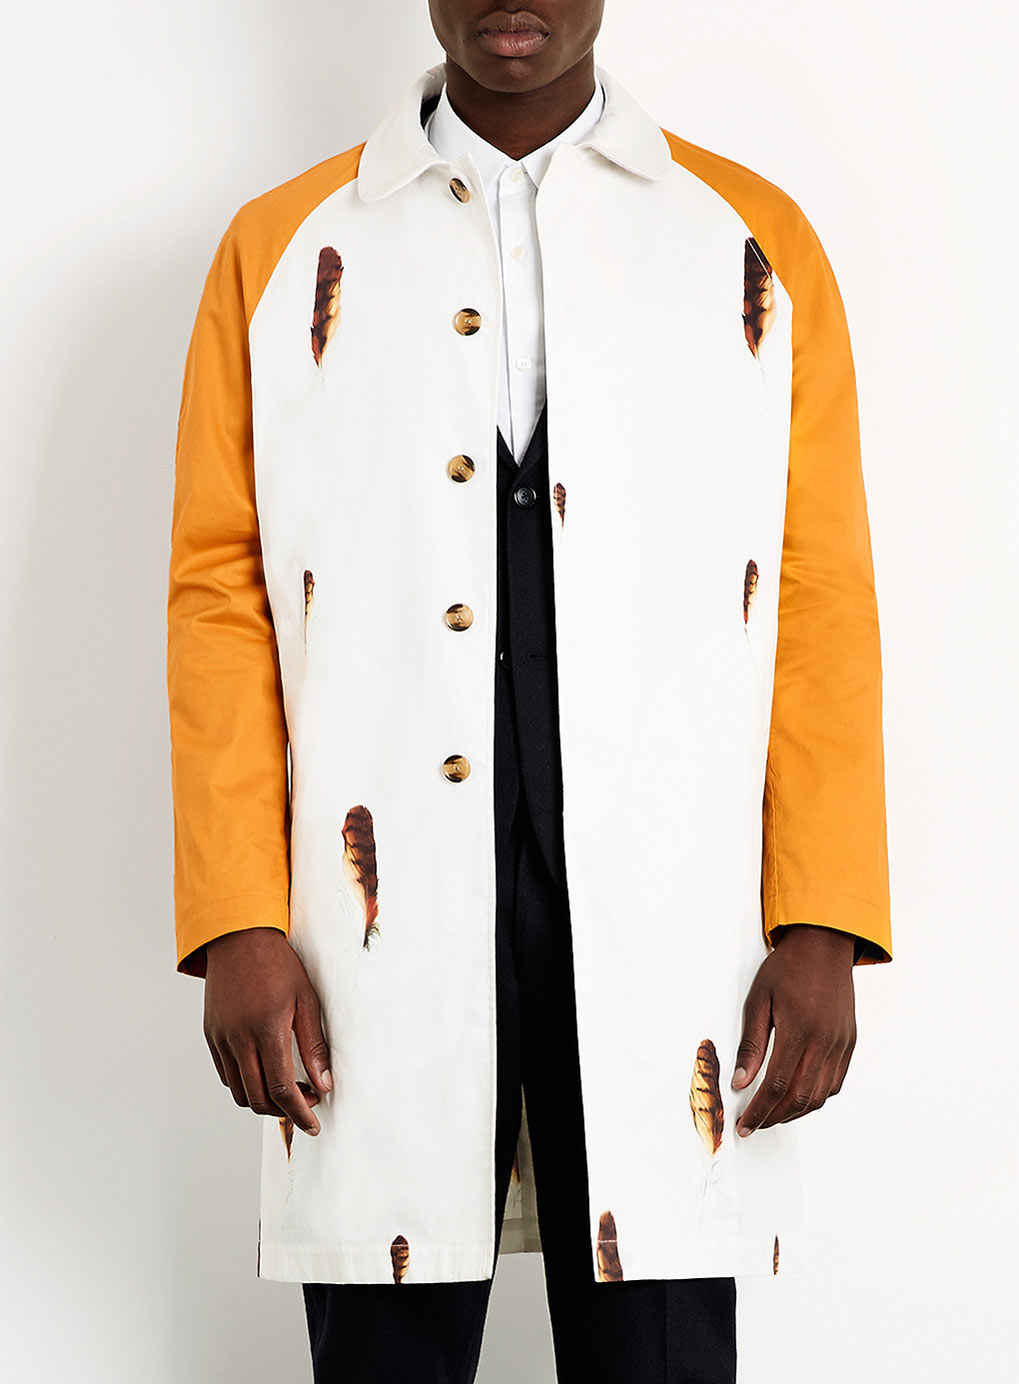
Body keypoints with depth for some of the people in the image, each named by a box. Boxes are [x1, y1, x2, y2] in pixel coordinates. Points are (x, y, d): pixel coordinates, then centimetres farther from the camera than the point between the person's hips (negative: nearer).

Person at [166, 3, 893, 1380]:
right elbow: (219, 587, 5)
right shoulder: (282, 249, 9)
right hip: (383, 909, 1)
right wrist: (238, 925, -4)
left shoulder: (757, 243, 9)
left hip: (666, 917, 0)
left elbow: (820, 594, 5)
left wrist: (824, 926, -3)